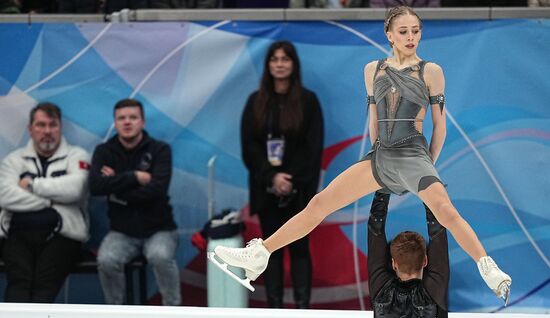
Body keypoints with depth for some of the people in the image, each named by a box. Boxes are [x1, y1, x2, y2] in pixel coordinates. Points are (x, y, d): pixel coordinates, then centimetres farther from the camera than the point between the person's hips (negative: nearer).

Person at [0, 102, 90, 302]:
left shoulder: (76, 156, 12)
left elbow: (74, 189, -10)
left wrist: (32, 185, -1)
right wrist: (51, 200, -5)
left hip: (60, 234, -1)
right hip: (20, 235, 1)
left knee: (44, 285, -24)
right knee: (19, 281, -24)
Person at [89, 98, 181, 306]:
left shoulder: (160, 150, -4)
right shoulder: (104, 152, 2)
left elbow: (156, 189, -20)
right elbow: (95, 186, -16)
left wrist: (115, 186, -13)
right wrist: (135, 177, -19)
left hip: (159, 229, -2)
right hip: (122, 232, 2)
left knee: (160, 256, -34)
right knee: (106, 260, -28)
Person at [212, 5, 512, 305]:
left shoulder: (430, 71, 1)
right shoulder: (373, 70, 12)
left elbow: (439, 124, 5)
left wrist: (428, 166, 7)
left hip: (413, 156, -4)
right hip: (379, 156, 4)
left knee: (445, 211, -29)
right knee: (319, 204, -2)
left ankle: (490, 271, -26)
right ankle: (258, 255, 2)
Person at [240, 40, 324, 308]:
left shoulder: (308, 100, 0)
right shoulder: (256, 102, 7)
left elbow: (313, 148, -4)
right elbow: (249, 147, 1)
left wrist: (291, 179, -13)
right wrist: (272, 177, -12)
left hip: (299, 188, -2)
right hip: (266, 188, 2)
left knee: (299, 247, -1)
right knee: (272, 247, 3)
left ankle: (302, 309, -1)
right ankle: (275, 309, 5)